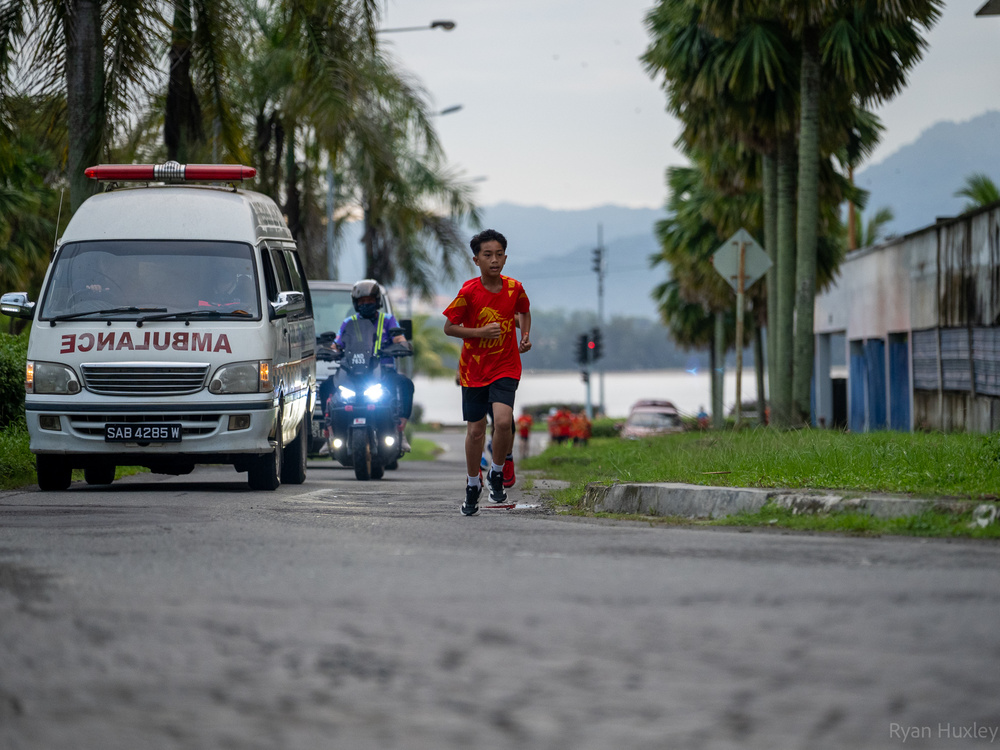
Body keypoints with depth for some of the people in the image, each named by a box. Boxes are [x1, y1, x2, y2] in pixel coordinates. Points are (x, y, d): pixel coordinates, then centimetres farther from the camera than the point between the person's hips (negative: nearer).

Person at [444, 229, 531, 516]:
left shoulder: (514, 288, -4)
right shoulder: (469, 291, -12)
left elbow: (524, 312, 18)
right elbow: (449, 327, -7)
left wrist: (525, 336, 2)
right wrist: (481, 332, -19)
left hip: (505, 368, 0)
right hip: (474, 370, 0)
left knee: (503, 420, -22)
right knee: (475, 430, 6)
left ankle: (497, 473, 3)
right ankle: (473, 486, 27)